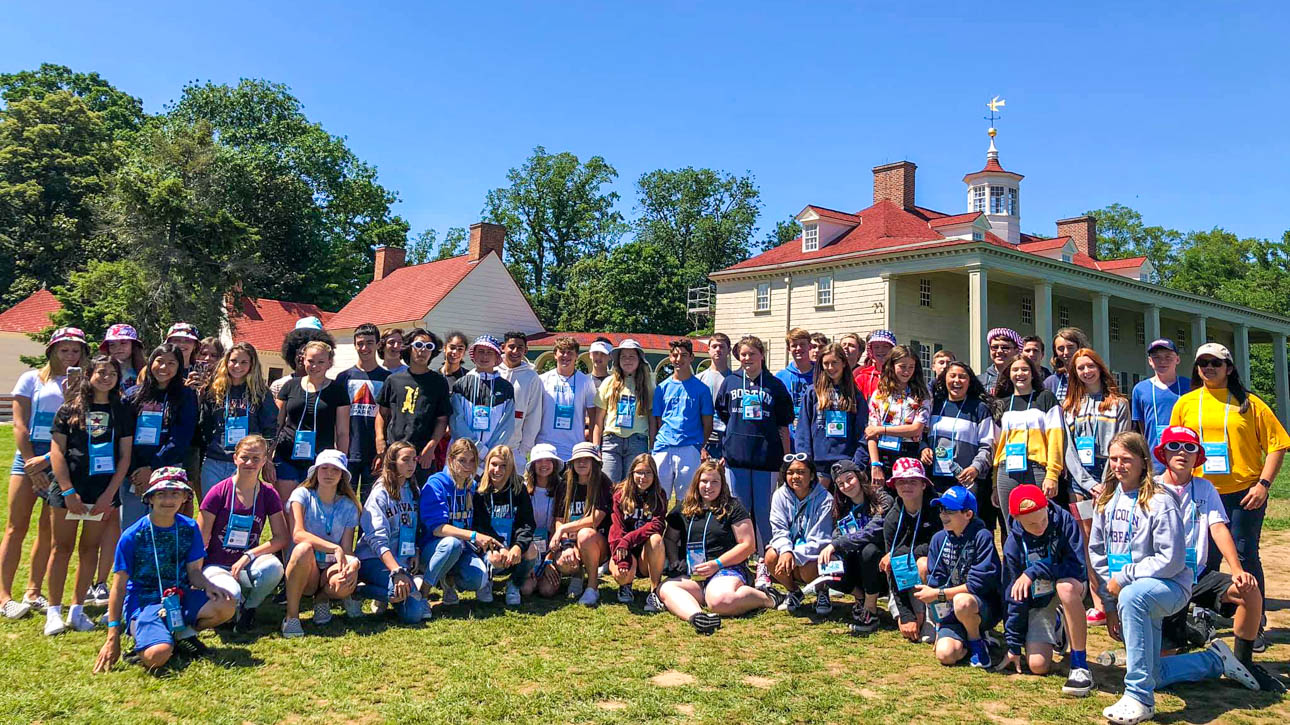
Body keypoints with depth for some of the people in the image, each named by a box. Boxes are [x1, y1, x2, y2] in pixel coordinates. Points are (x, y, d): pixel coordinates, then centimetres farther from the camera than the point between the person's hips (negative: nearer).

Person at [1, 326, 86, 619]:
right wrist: (31, 463, -8)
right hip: (30, 455, -2)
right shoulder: (32, 379, 6)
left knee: (48, 529, 4)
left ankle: (33, 592, 14)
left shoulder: (83, 385, 10)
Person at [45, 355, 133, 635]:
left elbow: (125, 456, 3)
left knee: (90, 549, 7)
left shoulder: (122, 412, 6)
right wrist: (68, 491, -11)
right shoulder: (69, 409, 2)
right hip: (69, 489, -1)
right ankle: (54, 610, 10)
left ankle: (77, 609, 16)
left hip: (103, 491, 2)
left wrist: (110, 493, -5)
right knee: (62, 548, 3)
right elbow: (57, 451, -3)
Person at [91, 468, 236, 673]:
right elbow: (119, 587, -6)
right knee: (157, 655, -33)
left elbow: (193, 571, 6)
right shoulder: (132, 536, -9)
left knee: (226, 606, -26)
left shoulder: (189, 528, 2)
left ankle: (182, 633, 4)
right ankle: (145, 635, 5)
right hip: (144, 602, -4)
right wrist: (113, 638, -7)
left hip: (180, 597, 4)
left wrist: (208, 586, -19)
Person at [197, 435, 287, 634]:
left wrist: (248, 556, -16)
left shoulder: (269, 494, 2)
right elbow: (200, 541, -3)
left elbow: (282, 537, -4)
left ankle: (249, 608, -3)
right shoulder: (219, 492, -6)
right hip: (216, 566, -2)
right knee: (231, 594, -37)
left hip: (247, 565, 2)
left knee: (274, 567, -33)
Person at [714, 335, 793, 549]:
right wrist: (740, 434, 12)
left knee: (764, 511, 1)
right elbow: (722, 415, 18)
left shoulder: (775, 385, 4)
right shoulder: (730, 382, 8)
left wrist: (787, 458, 3)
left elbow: (783, 425, 5)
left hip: (766, 456, -2)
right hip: (736, 455, 2)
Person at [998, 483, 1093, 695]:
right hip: (1038, 602, 2)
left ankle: (1080, 665, -28)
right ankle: (1056, 628, 23)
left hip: (1070, 590, -2)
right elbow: (1014, 597, -5)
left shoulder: (1064, 521, -18)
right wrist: (1014, 645, -4)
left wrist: (1035, 571, -31)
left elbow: (1078, 566, -23)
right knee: (1038, 666, -13)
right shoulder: (1014, 543, -13)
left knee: (1066, 586, -38)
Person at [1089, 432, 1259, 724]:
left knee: (1132, 597, -43)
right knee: (1153, 675, 10)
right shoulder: (1107, 500, 4)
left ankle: (1139, 699, -36)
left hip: (1169, 586, -7)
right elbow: (1097, 552, 7)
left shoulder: (1159, 501, -15)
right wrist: (1109, 605, 3)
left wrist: (1123, 578, -18)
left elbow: (1171, 560, -19)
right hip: (1124, 592, 7)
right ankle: (1215, 659, 37)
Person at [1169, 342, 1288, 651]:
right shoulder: (1185, 403, 7)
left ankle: (1254, 626, 14)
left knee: (1246, 557, 2)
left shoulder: (1249, 403, 1)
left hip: (1245, 493, -2)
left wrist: (1264, 484, -10)